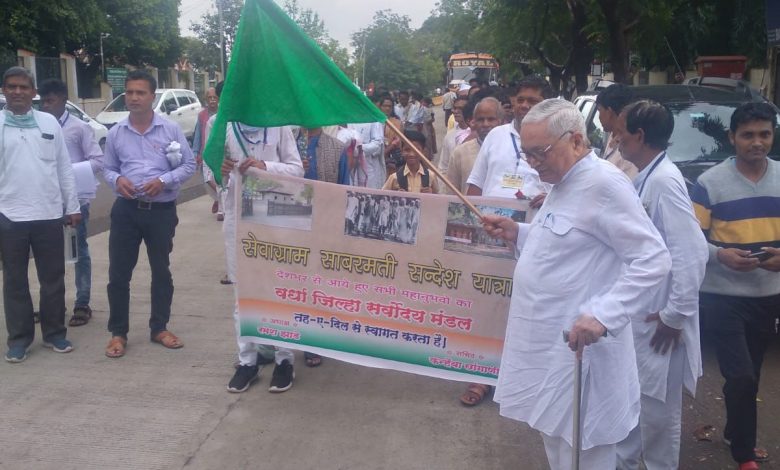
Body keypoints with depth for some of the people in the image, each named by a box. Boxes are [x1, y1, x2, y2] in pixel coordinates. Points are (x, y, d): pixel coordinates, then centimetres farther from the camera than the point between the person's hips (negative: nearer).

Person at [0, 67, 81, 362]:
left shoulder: (49, 123, 5)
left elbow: (64, 168, 8)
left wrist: (72, 206, 6)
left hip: (49, 214, 1)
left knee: (53, 278, 9)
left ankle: (54, 333, 23)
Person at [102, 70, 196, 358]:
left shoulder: (171, 129, -2)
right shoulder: (116, 133, 4)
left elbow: (189, 165, -1)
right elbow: (107, 169, 11)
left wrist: (164, 181, -16)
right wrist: (117, 180, -12)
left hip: (162, 210, -1)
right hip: (126, 210, 1)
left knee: (161, 270, 11)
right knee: (118, 273, 3)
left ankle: (159, 328, 26)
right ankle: (118, 332, 17)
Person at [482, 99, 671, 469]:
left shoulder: (604, 183, -19)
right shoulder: (562, 183, 12)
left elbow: (653, 260, -23)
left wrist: (602, 315, -31)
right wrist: (519, 234, 9)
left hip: (576, 350, -10)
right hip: (547, 344, 10)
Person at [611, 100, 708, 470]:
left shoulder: (665, 180, -20)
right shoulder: (644, 178, 8)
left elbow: (692, 252, -24)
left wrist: (675, 315, -19)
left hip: (658, 320, -9)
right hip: (635, 314, 9)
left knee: (657, 406, 9)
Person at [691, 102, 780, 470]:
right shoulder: (710, 182, -7)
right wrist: (721, 255, -25)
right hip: (723, 297, -4)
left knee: (749, 375, 17)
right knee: (741, 378, -6)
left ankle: (736, 434, 39)